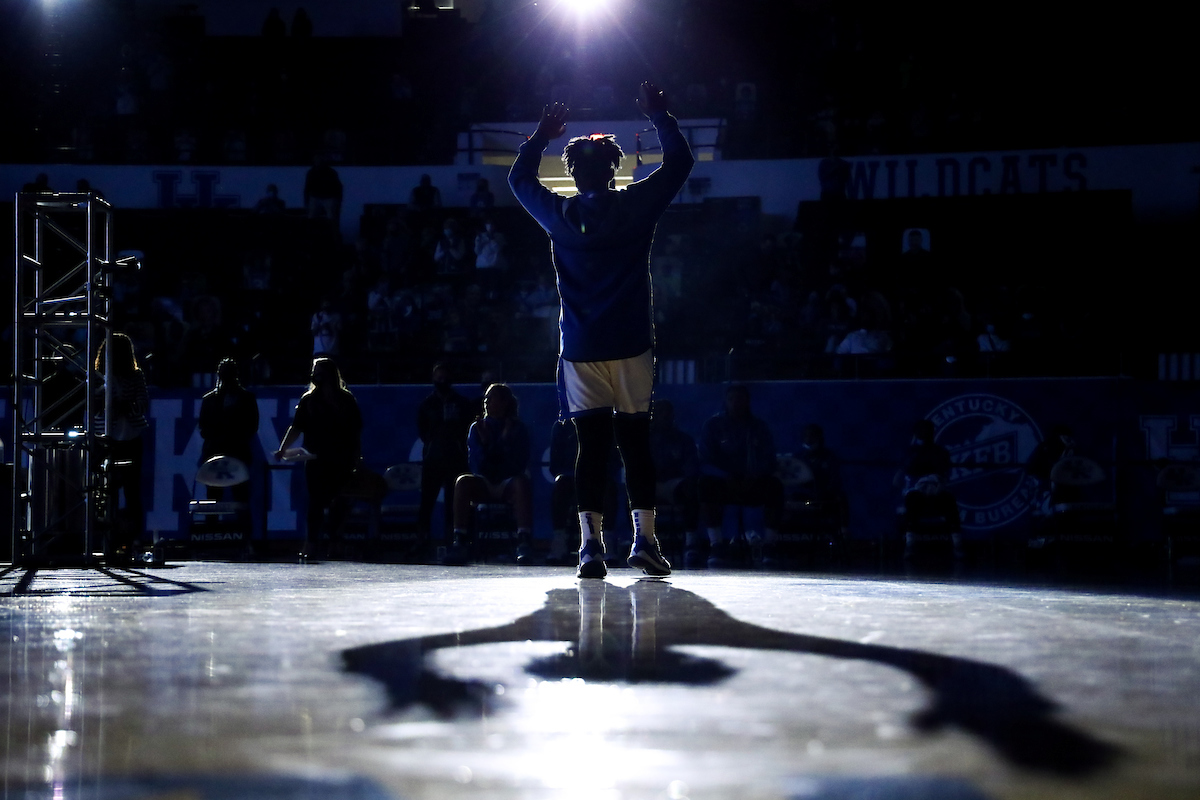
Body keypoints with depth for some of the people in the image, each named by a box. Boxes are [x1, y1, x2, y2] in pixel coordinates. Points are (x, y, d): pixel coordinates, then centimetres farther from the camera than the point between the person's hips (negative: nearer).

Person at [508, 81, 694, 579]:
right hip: (631, 349, -1)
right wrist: (658, 114, 21)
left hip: (580, 351, 1)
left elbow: (519, 179, 21)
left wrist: (542, 135, 31)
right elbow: (679, 162, 11)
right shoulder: (635, 207, -2)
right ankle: (644, 538, -3)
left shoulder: (560, 215, 2)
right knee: (636, 444, 3)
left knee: (591, 447, 0)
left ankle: (591, 543, -9)